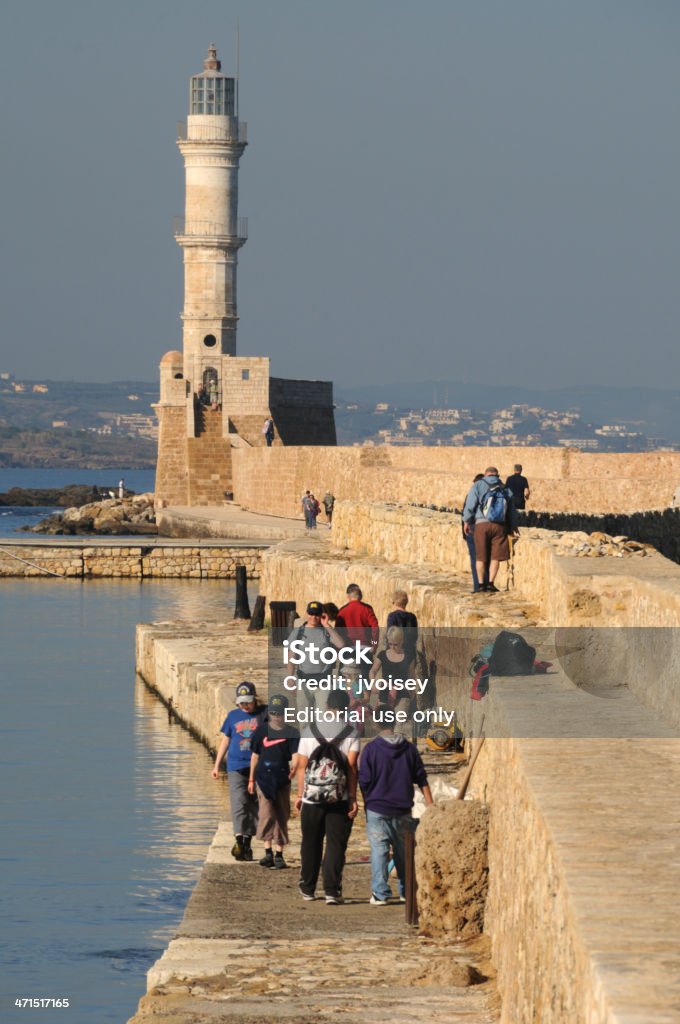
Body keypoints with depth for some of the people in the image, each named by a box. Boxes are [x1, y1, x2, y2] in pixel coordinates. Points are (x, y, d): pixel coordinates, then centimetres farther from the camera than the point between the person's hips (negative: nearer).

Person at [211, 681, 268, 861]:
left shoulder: (264, 713, 3)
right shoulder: (233, 716, 10)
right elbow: (225, 741, 17)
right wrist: (217, 765, 17)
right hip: (236, 766, 0)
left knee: (254, 805, 4)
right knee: (239, 803, -13)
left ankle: (247, 843, 13)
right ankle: (239, 841, -23)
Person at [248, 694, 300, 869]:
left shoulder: (292, 733, 3)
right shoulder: (261, 730, 6)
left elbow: (295, 754, -6)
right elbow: (255, 755, 12)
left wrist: (294, 768, -28)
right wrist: (251, 779, 14)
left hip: (282, 780, 1)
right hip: (264, 777, -1)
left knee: (281, 816, 4)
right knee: (266, 813, -13)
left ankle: (279, 854, 11)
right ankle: (268, 852, -12)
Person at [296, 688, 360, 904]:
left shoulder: (310, 731, 3)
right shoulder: (350, 733, -4)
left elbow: (302, 765, 2)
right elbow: (352, 767, -9)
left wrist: (300, 794, 10)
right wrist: (353, 798, -7)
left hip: (311, 799, 2)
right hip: (340, 800, -2)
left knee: (310, 845, 14)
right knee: (336, 845, 1)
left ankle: (307, 888, 23)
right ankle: (331, 890, -7)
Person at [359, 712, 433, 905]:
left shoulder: (371, 749, -7)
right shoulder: (409, 748, 4)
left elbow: (364, 781, -6)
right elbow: (421, 778, 7)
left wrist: (366, 802, 9)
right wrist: (430, 803, 13)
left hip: (377, 809, -3)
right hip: (403, 810, 3)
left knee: (379, 851, -4)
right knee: (403, 852, 15)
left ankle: (380, 894, -12)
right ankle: (406, 892, 21)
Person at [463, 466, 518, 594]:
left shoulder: (478, 486, 3)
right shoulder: (505, 490, 12)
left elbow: (470, 505, -3)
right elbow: (512, 511, 16)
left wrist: (466, 521, 6)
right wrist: (513, 527, 26)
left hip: (481, 523, -1)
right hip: (499, 526, 2)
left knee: (480, 557, 7)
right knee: (495, 557, 6)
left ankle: (481, 584, 8)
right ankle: (491, 583, 0)